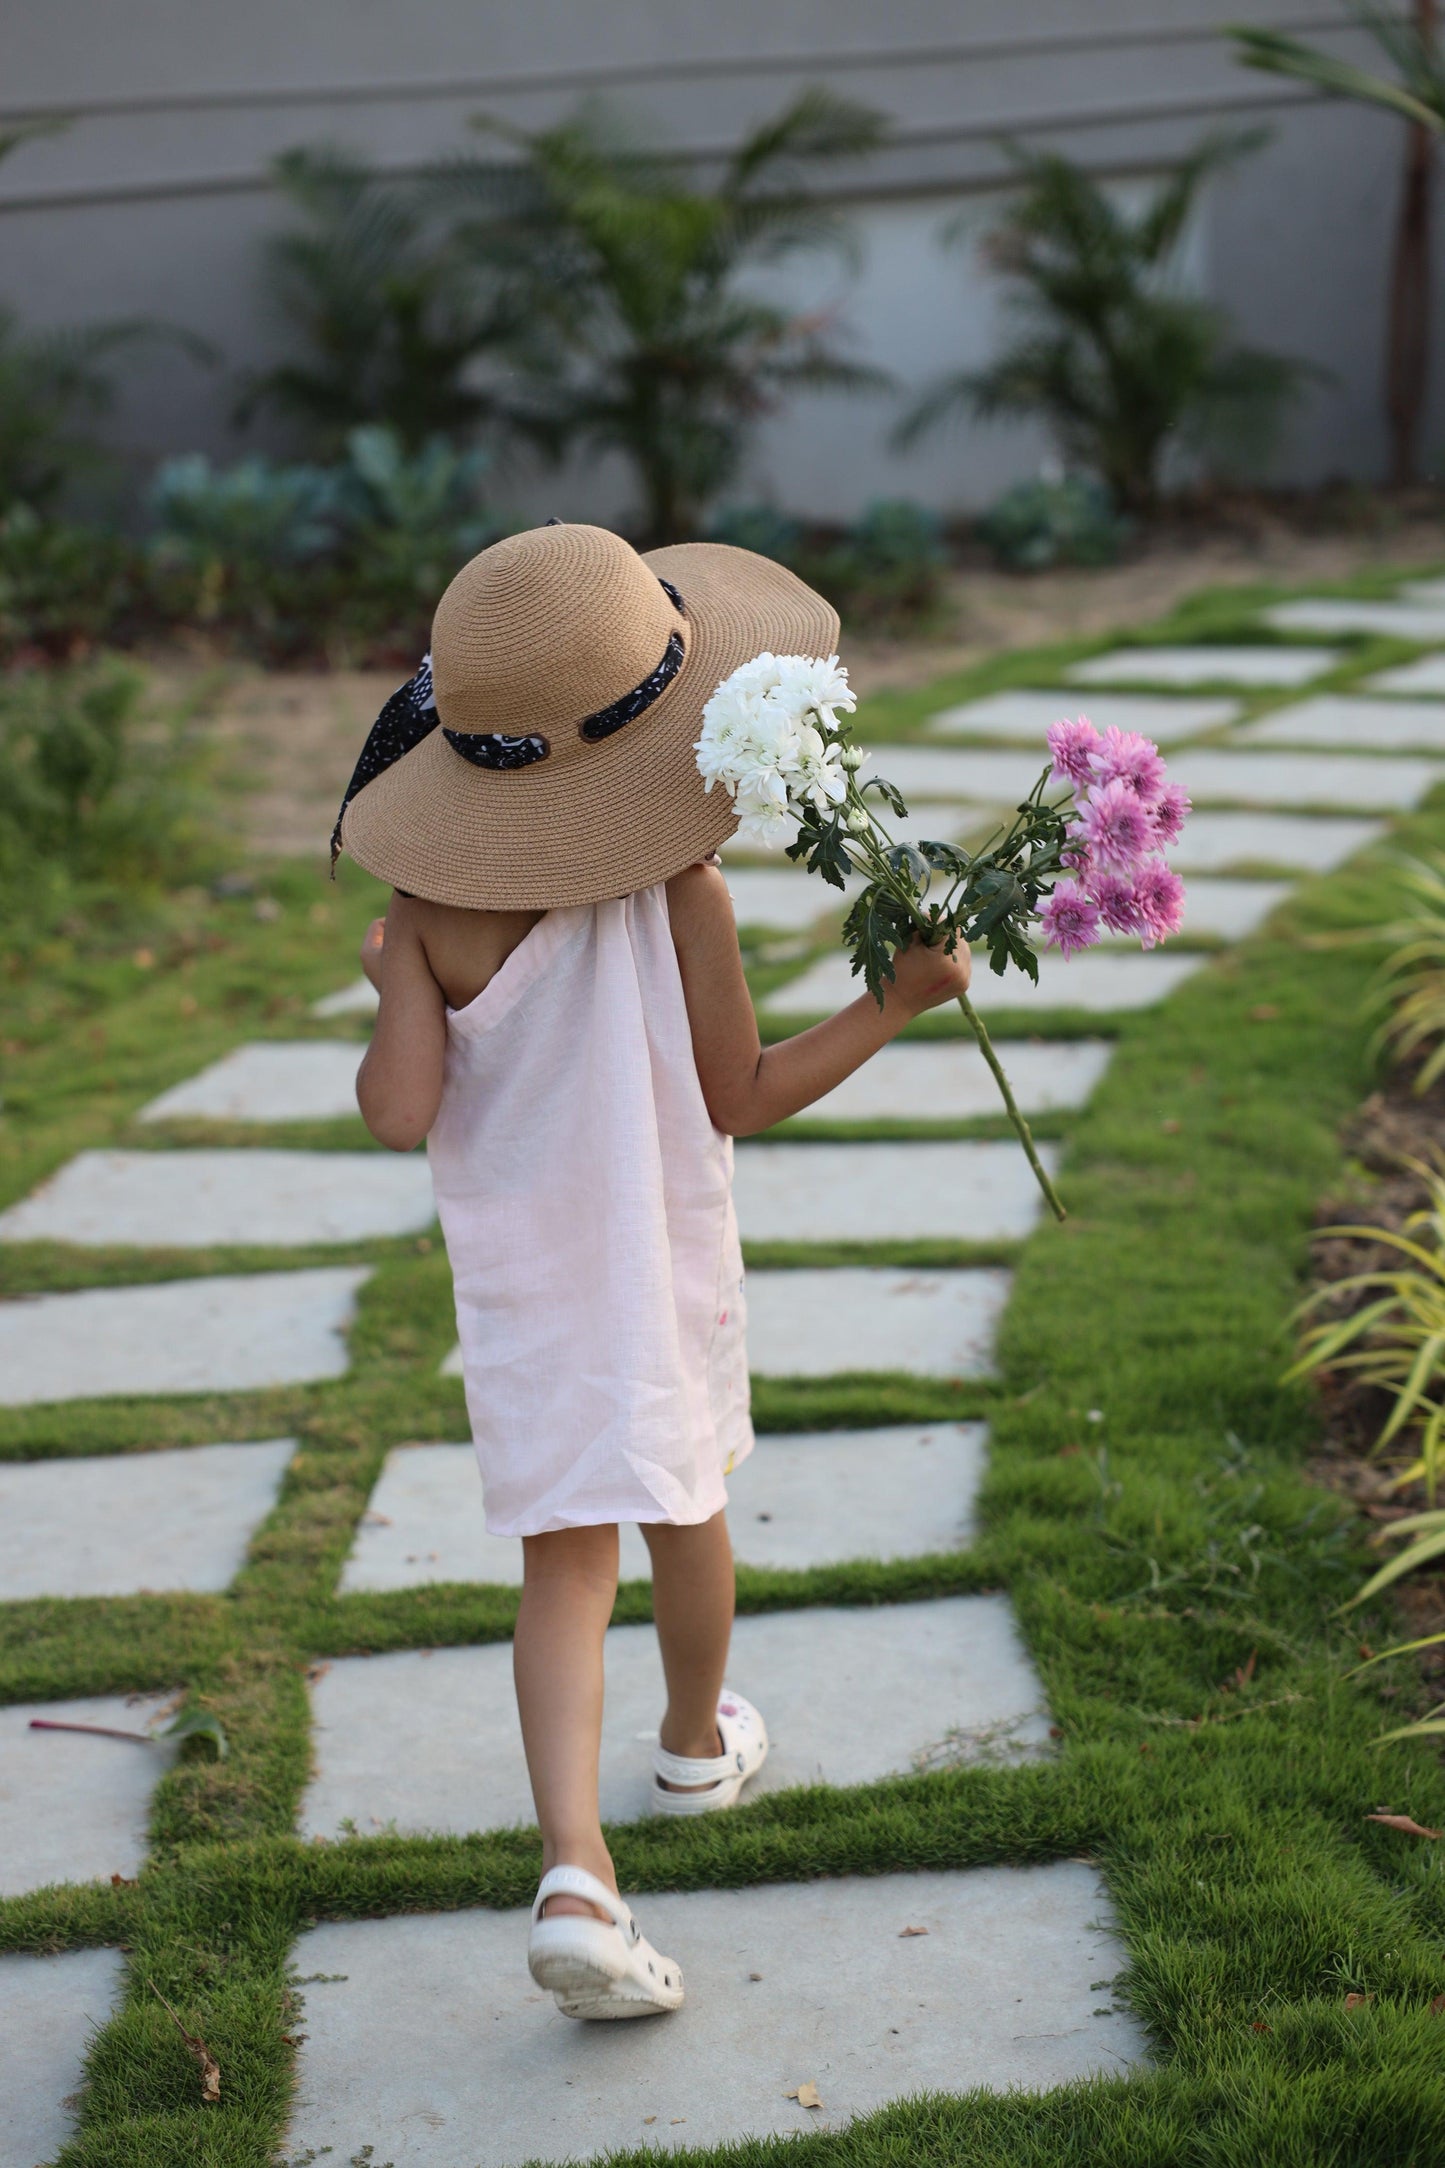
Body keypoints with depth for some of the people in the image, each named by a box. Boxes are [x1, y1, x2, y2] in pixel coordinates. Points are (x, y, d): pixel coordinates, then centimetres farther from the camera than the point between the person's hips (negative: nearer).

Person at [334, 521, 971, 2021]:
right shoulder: (680, 897, -19)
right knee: (684, 1501, 23)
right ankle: (698, 1743, 48)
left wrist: (386, 993, 1)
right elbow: (743, 1101, -12)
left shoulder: (430, 918, -16)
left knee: (567, 1557, 5)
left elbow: (400, 1114, -19)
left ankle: (573, 1871, -11)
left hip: (517, 1279, 1)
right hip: (663, 1266, -1)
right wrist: (901, 1002, -4)